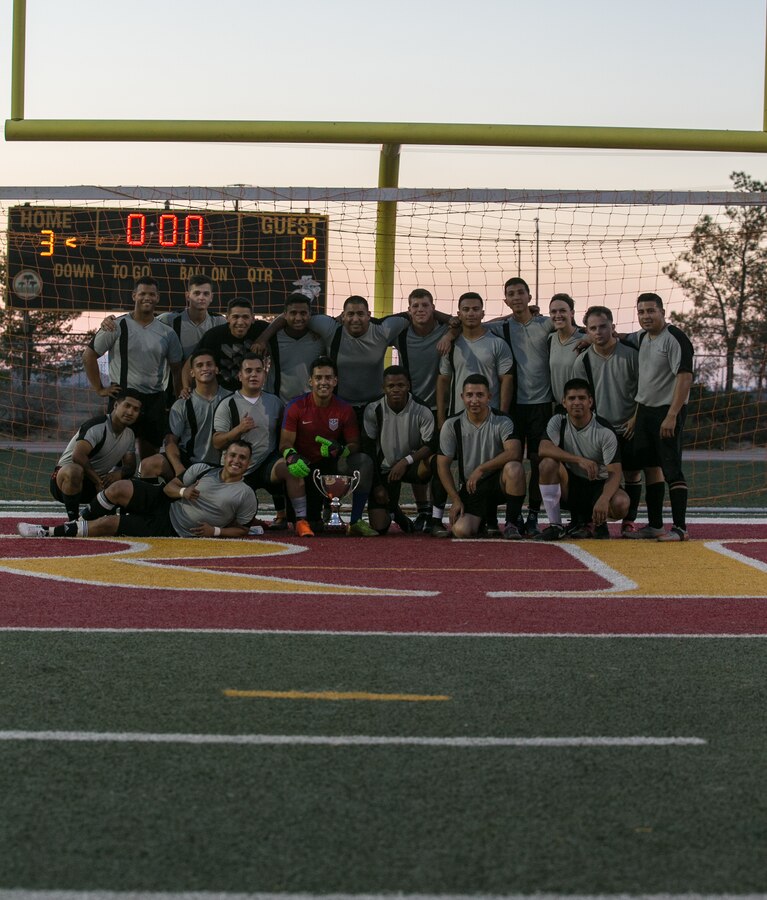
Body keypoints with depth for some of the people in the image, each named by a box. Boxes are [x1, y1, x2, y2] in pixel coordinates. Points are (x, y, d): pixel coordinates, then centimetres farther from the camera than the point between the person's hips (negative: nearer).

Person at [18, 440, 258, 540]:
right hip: (164, 503, 4)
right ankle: (84, 520, 8)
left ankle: (51, 533, -5)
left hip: (172, 531, -4)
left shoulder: (246, 495, -6)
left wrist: (215, 531, -15)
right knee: (119, 488, -19)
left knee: (108, 524, -15)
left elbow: (241, 530, 2)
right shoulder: (202, 469, 3)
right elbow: (169, 486, 7)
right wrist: (182, 492, -16)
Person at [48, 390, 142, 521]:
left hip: (95, 480, 8)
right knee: (75, 470, -43)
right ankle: (73, 520, -25)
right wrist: (98, 482, -27)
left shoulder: (129, 434, 7)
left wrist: (119, 473, -15)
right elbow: (78, 456, -33)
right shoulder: (97, 426, -20)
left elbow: (130, 466, 10)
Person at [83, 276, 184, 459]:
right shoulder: (117, 326, -2)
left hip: (155, 400, 4)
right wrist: (99, 389, -3)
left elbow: (176, 369, 13)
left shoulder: (167, 333, 8)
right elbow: (88, 356, 2)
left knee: (150, 454, 8)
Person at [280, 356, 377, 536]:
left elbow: (354, 444, -1)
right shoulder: (296, 407, -6)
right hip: (305, 467, -1)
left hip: (332, 465, 1)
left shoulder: (345, 409, -1)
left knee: (364, 462, -26)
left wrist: (340, 450, -27)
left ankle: (356, 522, -18)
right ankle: (313, 518, 15)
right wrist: (291, 456, -36)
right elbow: (285, 442, -11)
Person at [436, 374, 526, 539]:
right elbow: (443, 465, 0)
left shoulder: (502, 422, -7)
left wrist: (481, 469, -29)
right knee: (461, 531, -23)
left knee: (514, 468, -36)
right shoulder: (452, 425, -2)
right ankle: (485, 519, 16)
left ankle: (513, 523, -15)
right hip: (469, 488, 2)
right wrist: (456, 500, -8)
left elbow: (514, 452, -25)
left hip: (497, 482, -1)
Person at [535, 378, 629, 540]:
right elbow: (543, 449, -24)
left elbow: (615, 472, -20)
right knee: (548, 463, -28)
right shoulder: (558, 421, -6)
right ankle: (555, 525, -19)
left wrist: (603, 500, -40)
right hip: (571, 484, 2)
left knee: (621, 504, -33)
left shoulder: (604, 431, -15)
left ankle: (595, 521, 5)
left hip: (599, 485, -1)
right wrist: (580, 460, -35)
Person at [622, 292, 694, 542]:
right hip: (644, 410, 8)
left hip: (667, 411, -8)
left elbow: (685, 377, -20)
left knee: (672, 469, -9)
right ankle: (654, 525, 17)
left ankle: (680, 527, -7)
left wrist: (672, 415, -24)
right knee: (650, 468, 10)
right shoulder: (640, 338, 12)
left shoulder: (675, 338, -13)